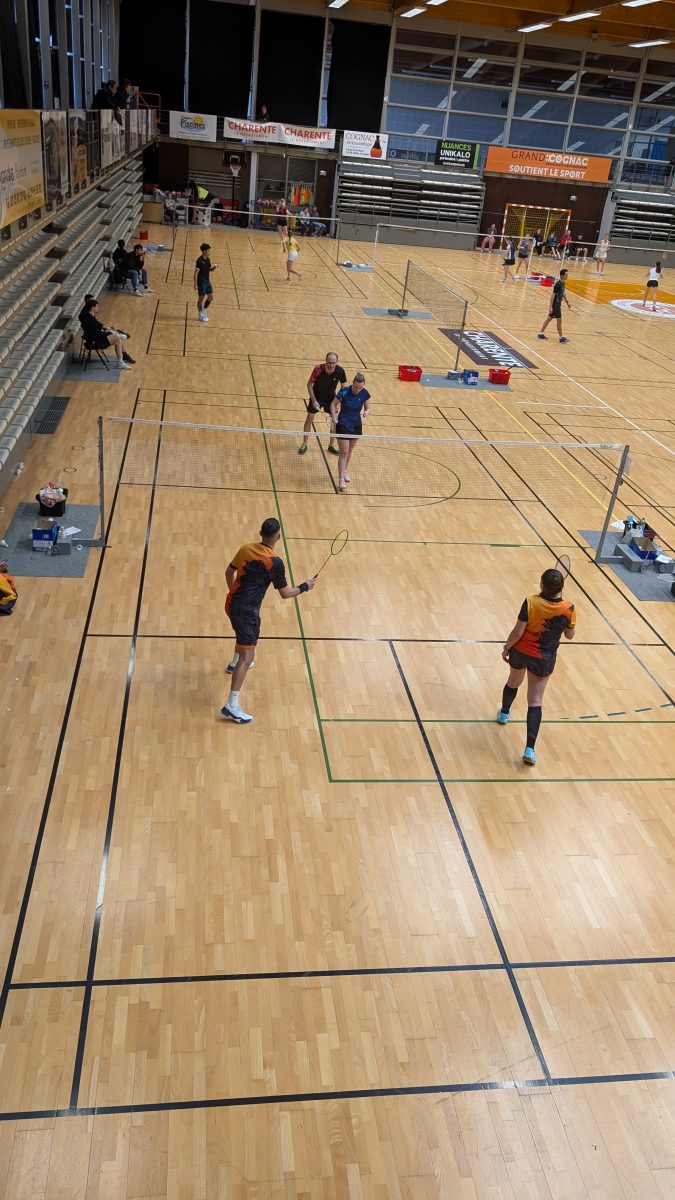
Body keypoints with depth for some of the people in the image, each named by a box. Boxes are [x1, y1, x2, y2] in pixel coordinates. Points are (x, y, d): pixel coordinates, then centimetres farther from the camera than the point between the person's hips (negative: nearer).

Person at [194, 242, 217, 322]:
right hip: (201, 282, -8)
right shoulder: (199, 260, -17)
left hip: (207, 282, 8)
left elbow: (210, 269, 19)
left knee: (211, 297, 9)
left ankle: (203, 310, 26)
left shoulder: (208, 259, 6)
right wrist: (195, 284, -20)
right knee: (201, 298, 3)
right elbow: (196, 273, -17)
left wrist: (214, 267, -4)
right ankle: (201, 315, 14)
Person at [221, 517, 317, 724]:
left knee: (243, 635, 38)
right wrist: (305, 586, 7)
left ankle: (235, 663, 66)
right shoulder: (275, 562, -18)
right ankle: (231, 706, -9)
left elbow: (229, 572, 15)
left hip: (232, 603, 8)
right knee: (247, 657, -6)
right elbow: (285, 593, -9)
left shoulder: (245, 549, 2)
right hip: (247, 611, -8)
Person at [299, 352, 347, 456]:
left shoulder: (340, 371, -23)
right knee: (309, 418, 0)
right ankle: (305, 444, 14)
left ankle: (331, 445, 18)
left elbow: (343, 387, -5)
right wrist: (314, 401, -21)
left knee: (335, 420, 2)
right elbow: (309, 384, -16)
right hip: (316, 396, -2)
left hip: (331, 397, 2)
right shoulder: (318, 369, -28)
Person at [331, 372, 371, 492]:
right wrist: (334, 416, -20)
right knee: (344, 452, -7)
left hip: (356, 425, 4)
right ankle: (341, 479, -4)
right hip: (343, 425, -4)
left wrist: (366, 412, -23)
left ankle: (344, 472, 35)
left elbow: (368, 408, 1)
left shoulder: (365, 394, -9)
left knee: (350, 451, 17)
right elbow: (334, 404, -5)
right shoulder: (344, 392, -19)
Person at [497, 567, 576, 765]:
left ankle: (504, 713, 57)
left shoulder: (531, 603, -20)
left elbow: (517, 632, -15)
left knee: (513, 683, 30)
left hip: (520, 652, 1)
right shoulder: (568, 609, -16)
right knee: (535, 702, 4)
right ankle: (529, 749, -3)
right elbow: (570, 635, -1)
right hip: (544, 659, -1)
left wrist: (506, 647, 1)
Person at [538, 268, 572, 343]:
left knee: (549, 318, 13)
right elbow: (553, 295, -21)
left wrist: (567, 302, 24)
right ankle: (561, 337, 6)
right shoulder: (558, 284, -20)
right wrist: (551, 307, -23)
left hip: (558, 304, 9)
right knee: (559, 320, -2)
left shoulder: (563, 283, 7)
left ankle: (541, 333, 20)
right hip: (555, 304, -9)